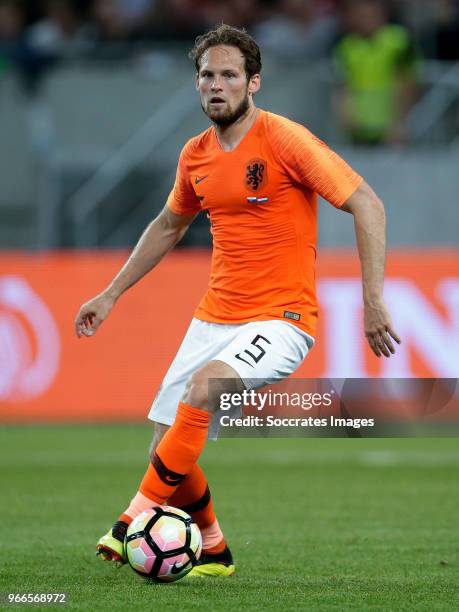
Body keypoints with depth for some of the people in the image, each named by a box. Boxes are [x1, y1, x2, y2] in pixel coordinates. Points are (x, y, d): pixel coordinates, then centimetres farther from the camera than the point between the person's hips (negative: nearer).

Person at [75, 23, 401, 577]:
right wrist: (111, 294, 26)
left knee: (204, 387, -33)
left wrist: (373, 301, -19)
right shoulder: (196, 156, 8)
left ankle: (136, 522, -22)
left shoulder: (283, 140, -12)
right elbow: (168, 226, 26)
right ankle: (212, 552, 25)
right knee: (166, 452, 0)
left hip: (281, 319, -7)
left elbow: (366, 205, -13)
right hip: (214, 318, 7)